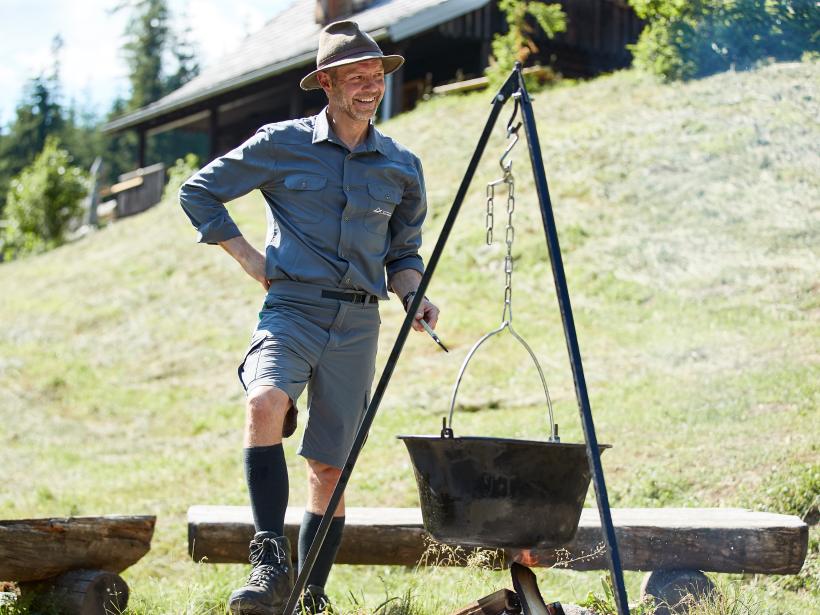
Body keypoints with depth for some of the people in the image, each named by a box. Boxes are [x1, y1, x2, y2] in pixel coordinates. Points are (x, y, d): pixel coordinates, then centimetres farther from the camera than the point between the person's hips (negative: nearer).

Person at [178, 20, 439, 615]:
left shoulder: (402, 167, 10)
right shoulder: (282, 144, 1)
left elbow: (404, 251, 22)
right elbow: (199, 192, 8)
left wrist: (413, 293, 1)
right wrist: (249, 257, 2)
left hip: (357, 325, 3)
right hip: (291, 309, -3)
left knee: (331, 467, 3)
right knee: (266, 403, -33)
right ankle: (271, 563, -30)